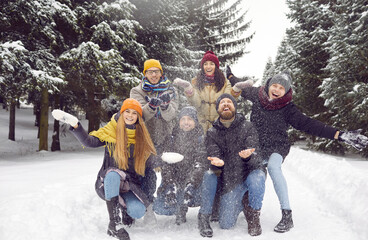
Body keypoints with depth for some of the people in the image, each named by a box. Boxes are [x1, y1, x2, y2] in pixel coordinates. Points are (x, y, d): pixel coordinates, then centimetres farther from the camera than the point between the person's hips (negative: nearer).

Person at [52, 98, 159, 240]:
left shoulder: (142, 136, 5)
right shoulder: (111, 130, -1)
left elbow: (150, 162, 3)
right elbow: (89, 142, -13)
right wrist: (74, 124, -25)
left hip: (132, 185, 2)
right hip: (109, 182, -2)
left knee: (137, 211, -26)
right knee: (113, 173, -38)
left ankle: (125, 206, 15)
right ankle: (113, 225, -30)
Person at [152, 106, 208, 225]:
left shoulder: (201, 138, -2)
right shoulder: (172, 138, 3)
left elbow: (200, 164, -12)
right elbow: (166, 164, -3)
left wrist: (191, 184, -27)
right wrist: (170, 185, -19)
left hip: (194, 181, -1)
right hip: (175, 179, 1)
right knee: (161, 207, -15)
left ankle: (183, 208, 0)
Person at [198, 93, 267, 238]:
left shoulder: (247, 127, -4)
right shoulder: (212, 133, 2)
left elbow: (255, 155, -13)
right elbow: (214, 155, -9)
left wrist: (248, 156, -39)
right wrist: (217, 163, -35)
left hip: (251, 171, 0)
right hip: (229, 179, 1)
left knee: (256, 179, -36)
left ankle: (253, 215, -8)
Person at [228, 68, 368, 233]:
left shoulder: (288, 109, -11)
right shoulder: (258, 95, -1)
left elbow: (308, 125, -16)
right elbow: (243, 88, 21)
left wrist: (339, 135, -23)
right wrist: (231, 76, 32)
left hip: (277, 147, -5)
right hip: (256, 146, 5)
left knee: (273, 166, -34)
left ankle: (287, 216, -32)